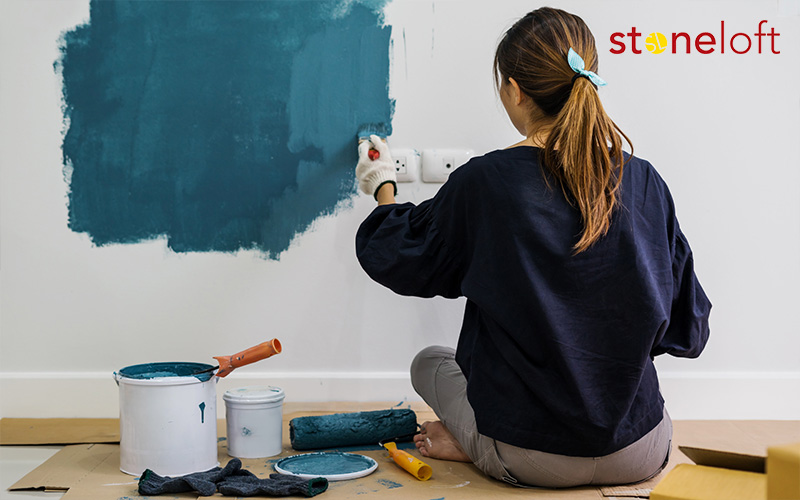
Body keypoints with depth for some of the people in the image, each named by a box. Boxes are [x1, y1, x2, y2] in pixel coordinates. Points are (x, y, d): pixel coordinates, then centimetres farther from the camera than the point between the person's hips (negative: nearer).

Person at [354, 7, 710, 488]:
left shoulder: (483, 182, -14)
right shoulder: (643, 181, -6)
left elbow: (400, 259, 5)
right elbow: (688, 327, 3)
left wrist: (384, 190, 25)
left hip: (528, 460, -1)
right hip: (638, 457, 2)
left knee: (430, 361, 29)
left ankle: (475, 441, 1)